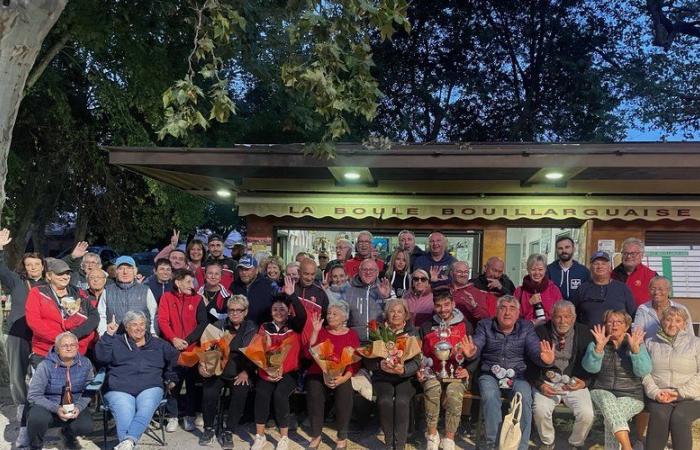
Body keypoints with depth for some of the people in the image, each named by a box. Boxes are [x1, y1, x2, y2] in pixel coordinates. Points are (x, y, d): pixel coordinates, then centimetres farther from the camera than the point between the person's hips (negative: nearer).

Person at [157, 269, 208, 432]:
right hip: (172, 347, 0)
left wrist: (188, 341, -13)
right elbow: (162, 321, -3)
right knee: (172, 382, 3)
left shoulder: (197, 299, 4)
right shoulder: (167, 297, 3)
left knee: (192, 382, 5)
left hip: (192, 348, 1)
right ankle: (172, 416, 15)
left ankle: (189, 416, 17)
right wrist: (174, 339, -16)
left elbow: (203, 323, -2)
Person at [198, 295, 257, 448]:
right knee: (209, 392, -25)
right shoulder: (218, 326, 8)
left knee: (240, 393, -27)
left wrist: (246, 372, -13)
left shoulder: (252, 329, 6)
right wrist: (201, 364, -16)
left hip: (240, 373, -1)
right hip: (217, 370, 1)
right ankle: (208, 428, 0)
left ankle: (228, 432, -8)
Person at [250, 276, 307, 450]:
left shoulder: (294, 326, 2)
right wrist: (266, 370, -13)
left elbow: (302, 314, -20)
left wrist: (291, 295, -27)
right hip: (267, 371, 2)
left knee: (280, 394, -27)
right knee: (261, 393, -26)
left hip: (289, 372, -2)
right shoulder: (265, 327, 8)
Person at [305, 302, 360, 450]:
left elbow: (355, 362, 0)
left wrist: (343, 378, -16)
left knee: (344, 392, -30)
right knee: (314, 393, -28)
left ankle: (342, 437, -11)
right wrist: (315, 331, -7)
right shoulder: (321, 331, 10)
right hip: (318, 373, 1)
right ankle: (316, 435, -9)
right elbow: (308, 354, -1)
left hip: (341, 376, -1)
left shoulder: (351, 335, 7)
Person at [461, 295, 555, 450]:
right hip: (490, 375, 0)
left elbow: (535, 351, -5)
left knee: (525, 398, -29)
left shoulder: (526, 327, 6)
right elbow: (476, 347, -8)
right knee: (490, 397, -31)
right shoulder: (485, 325, 4)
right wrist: (471, 353, -34)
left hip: (517, 377, 1)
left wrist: (545, 360, -30)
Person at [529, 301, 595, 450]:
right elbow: (531, 363, -1)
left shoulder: (584, 334, 2)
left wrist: (584, 382, -15)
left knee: (587, 414, -23)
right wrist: (540, 385, -14)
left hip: (575, 383, 1)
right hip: (547, 382, -1)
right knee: (540, 410, -27)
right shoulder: (540, 332, -2)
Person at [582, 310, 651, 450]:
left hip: (631, 396, 0)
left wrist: (635, 348, -27)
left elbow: (643, 371, -12)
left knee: (612, 417, -30)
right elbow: (591, 368, -12)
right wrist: (600, 346, -26)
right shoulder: (595, 345, 7)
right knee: (608, 402, -34)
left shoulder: (637, 345, 6)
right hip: (602, 391, 0)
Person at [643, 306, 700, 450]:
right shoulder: (650, 343, 13)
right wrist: (655, 392, -13)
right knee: (659, 415, -30)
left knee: (679, 418, -31)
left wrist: (680, 392, -13)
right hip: (658, 397, 1)